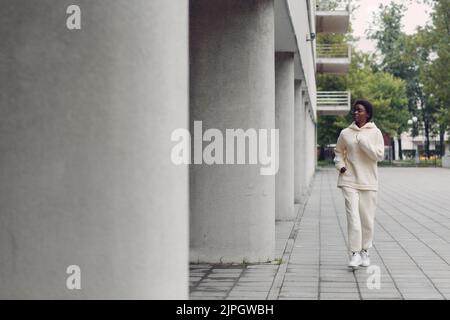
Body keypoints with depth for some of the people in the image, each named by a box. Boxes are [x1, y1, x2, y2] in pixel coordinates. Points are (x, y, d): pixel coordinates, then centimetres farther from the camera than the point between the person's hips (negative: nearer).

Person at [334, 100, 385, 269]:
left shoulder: (375, 133, 0)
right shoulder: (345, 133, 5)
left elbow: (379, 155, -9)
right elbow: (338, 152, 19)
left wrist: (363, 142, -16)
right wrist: (341, 165, 1)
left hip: (368, 182, 0)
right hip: (349, 181, 0)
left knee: (368, 219, 6)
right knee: (353, 217, -10)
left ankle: (365, 251, 22)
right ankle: (354, 254, -7)